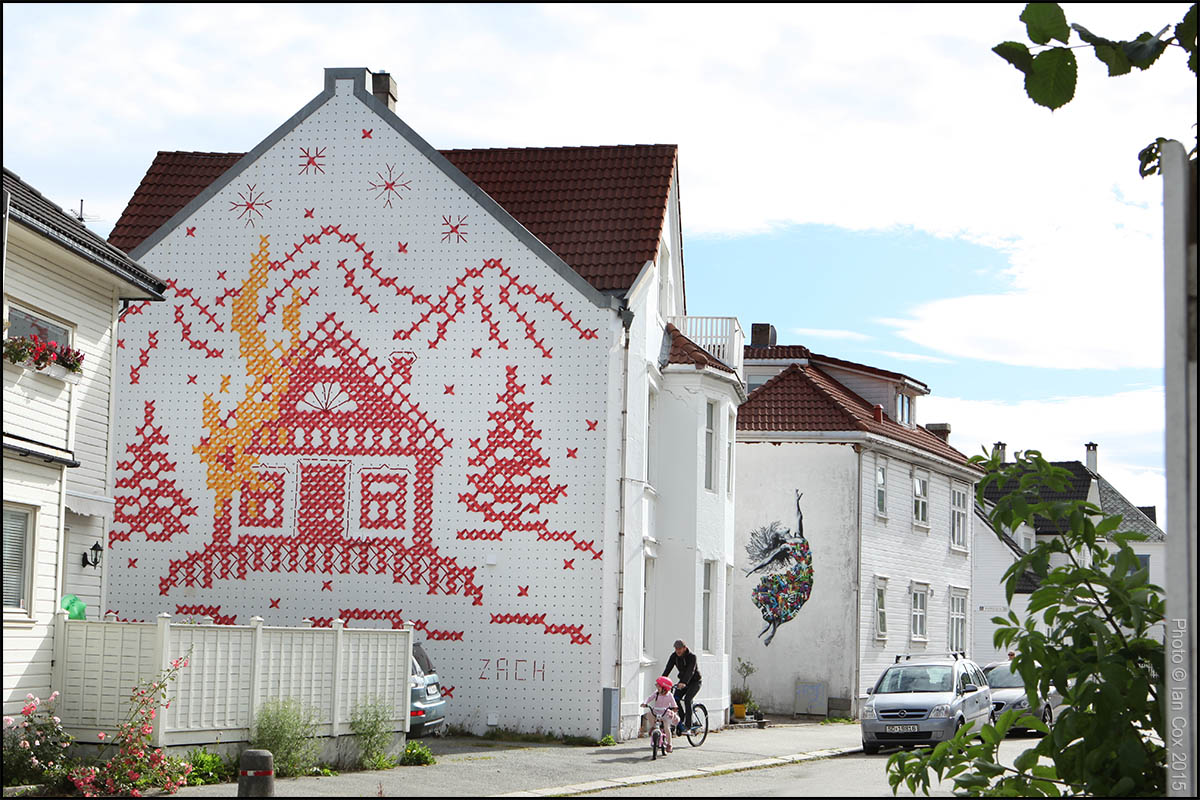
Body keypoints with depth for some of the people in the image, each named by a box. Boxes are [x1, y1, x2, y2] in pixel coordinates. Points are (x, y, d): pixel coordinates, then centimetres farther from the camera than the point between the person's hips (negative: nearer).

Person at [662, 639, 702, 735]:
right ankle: (681, 720, 6)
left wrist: (683, 683, -53)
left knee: (687, 699, -25)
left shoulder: (692, 656, -24)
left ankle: (688, 725, -22)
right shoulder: (674, 656, -8)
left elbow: (690, 671, -37)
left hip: (694, 681, -6)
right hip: (682, 680, 6)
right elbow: (667, 669, -15)